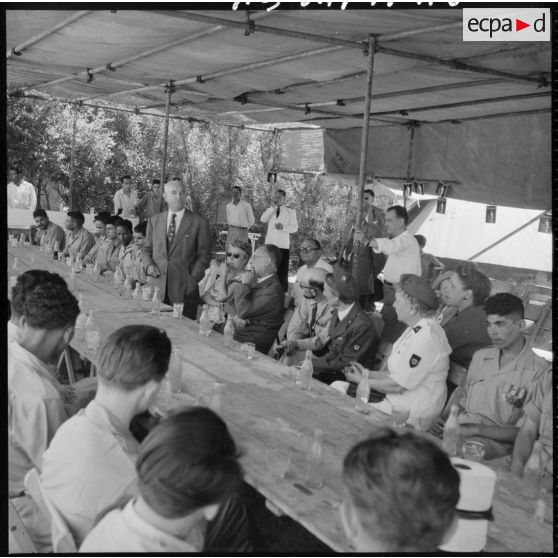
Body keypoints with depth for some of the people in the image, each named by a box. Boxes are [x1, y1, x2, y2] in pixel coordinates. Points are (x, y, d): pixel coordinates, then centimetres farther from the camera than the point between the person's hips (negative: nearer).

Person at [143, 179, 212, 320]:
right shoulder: (154, 221, 11)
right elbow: (147, 249, 18)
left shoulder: (199, 223, 0)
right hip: (158, 288, 3)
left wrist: (193, 280, -8)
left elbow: (204, 255, 1)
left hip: (185, 289, -3)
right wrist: (149, 265, -2)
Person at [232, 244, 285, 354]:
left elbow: (244, 311, -20)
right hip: (238, 332, 8)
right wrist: (237, 317, -5)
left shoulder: (274, 290, -17)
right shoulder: (255, 280, 11)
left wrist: (245, 284, -10)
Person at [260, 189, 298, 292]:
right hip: (269, 244, 3)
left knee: (282, 272, -1)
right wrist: (273, 207, -9)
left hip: (283, 245, -3)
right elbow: (262, 219, -3)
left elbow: (294, 228, -2)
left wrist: (283, 227, -19)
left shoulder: (290, 212, 7)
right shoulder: (271, 211, 16)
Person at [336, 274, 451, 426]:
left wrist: (362, 380, -9)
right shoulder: (416, 329, 10)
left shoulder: (426, 337, -24)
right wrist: (367, 373, 7)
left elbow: (397, 385, -22)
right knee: (338, 387, 4)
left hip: (411, 413, -10)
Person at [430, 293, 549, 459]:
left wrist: (476, 430, -16)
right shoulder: (480, 357, 20)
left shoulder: (539, 371, -3)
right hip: (459, 431, 6)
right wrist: (445, 418, 2)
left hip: (497, 442, -6)